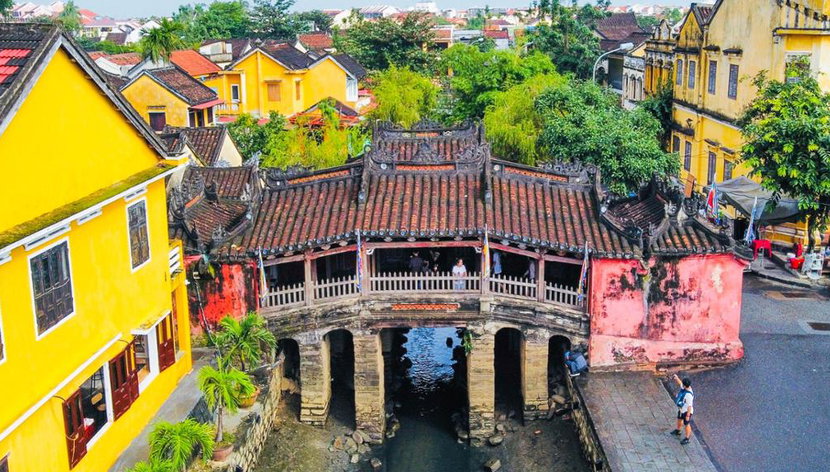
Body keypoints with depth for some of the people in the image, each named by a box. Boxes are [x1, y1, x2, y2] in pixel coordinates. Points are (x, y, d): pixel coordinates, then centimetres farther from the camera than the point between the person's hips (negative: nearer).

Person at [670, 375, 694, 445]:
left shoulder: (689, 395, -37)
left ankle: (687, 438, 27)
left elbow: (690, 406, -31)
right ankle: (677, 431, 57)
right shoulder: (684, 388, -12)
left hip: (686, 411, -10)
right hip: (681, 409, 10)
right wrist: (676, 378, -11)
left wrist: (688, 415, -25)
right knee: (679, 419, 31)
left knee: (687, 424, 9)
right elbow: (680, 383, 9)